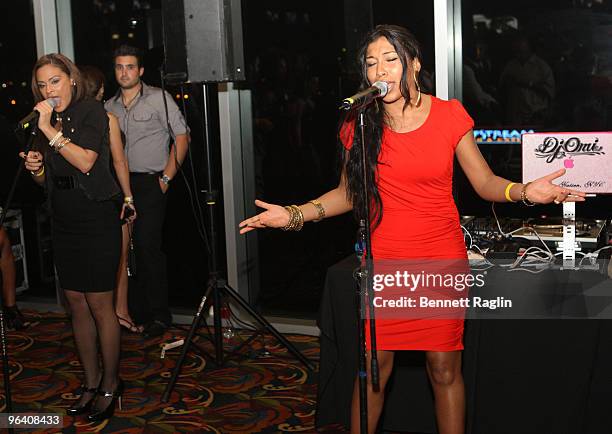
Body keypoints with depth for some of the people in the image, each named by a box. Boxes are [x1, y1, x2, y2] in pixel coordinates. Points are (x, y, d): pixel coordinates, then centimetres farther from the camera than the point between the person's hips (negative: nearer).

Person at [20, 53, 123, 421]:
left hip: (96, 218, -7)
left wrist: (50, 130, -22)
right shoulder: (45, 119, 13)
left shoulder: (91, 111, -7)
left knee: (99, 304, -3)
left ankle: (110, 384, 10)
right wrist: (35, 168, -1)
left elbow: (86, 161, -21)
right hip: (64, 221, 7)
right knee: (77, 304, 9)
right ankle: (91, 382, 20)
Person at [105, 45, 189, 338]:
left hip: (151, 183, -5)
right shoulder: (109, 107, 13)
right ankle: (137, 311, 17)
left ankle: (159, 314, 2)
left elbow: (181, 138, -2)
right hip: (121, 183, 5)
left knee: (148, 245, -10)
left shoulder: (159, 98, -2)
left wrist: (166, 177, -6)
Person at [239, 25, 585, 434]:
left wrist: (525, 191, -19)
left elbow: (485, 182, 1)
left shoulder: (449, 115, -3)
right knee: (374, 368, 6)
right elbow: (348, 193, 9)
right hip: (383, 258, 1)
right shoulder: (360, 125, 0)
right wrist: (294, 215, -2)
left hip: (442, 259, -1)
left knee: (444, 369, 6)